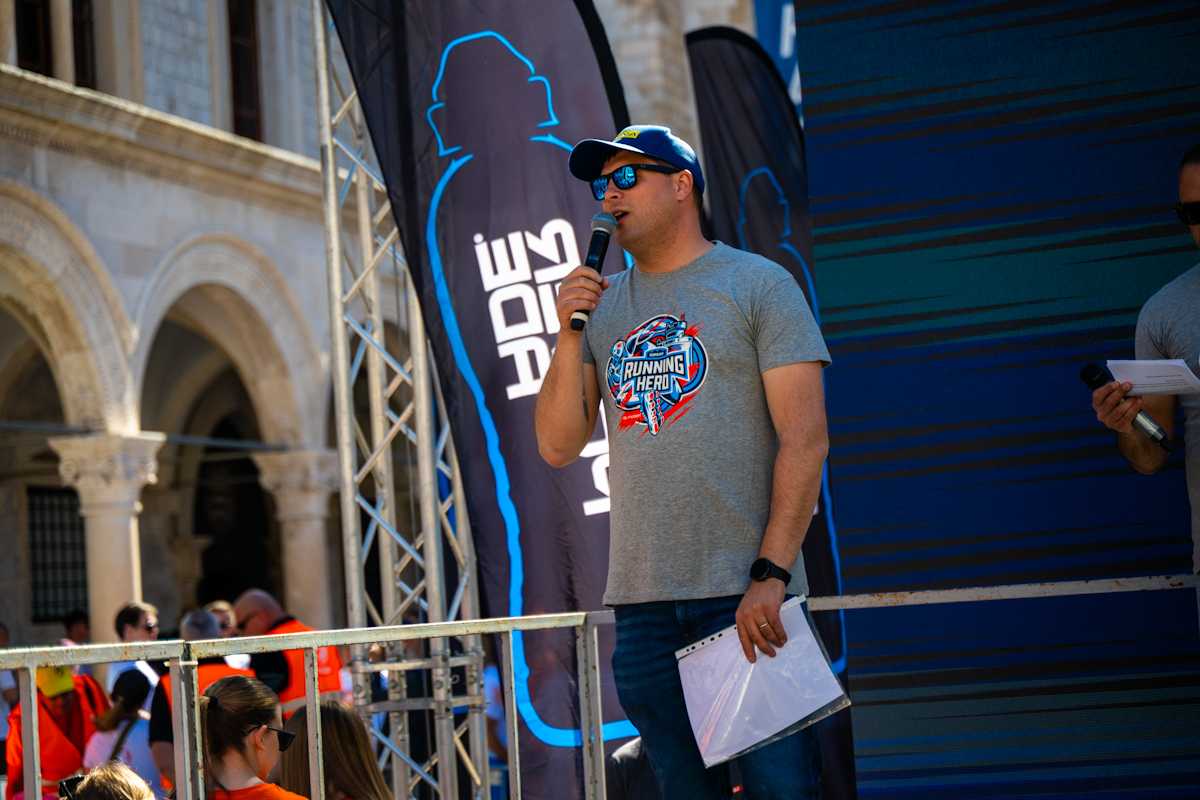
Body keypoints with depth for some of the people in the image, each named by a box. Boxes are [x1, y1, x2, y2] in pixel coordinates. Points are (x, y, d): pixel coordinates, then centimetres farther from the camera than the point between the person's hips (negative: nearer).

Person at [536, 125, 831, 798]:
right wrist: (570, 333, -2)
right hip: (642, 601, 4)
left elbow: (805, 438, -6)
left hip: (748, 593, -4)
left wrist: (769, 575, -15)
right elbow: (558, 447, 10)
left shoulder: (757, 283, 1)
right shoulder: (600, 303, 15)